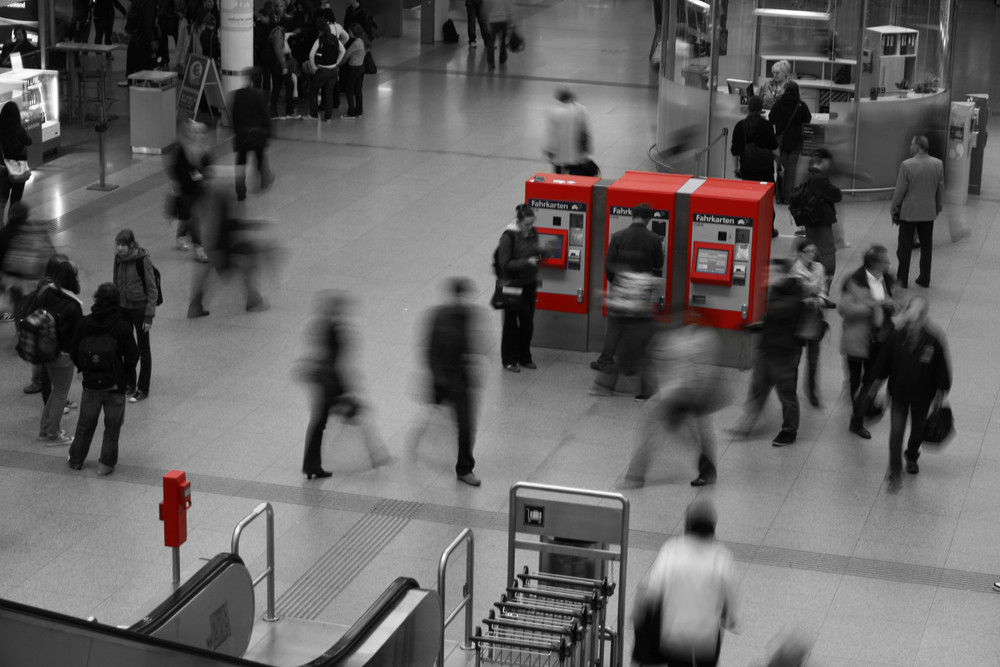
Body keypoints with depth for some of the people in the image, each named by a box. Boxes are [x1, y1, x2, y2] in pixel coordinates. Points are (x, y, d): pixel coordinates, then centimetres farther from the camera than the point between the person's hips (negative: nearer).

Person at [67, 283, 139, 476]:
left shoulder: (84, 324, -8)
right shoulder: (122, 327, -17)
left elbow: (73, 353, 0)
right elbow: (132, 356, -13)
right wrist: (127, 373, 7)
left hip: (91, 383, 3)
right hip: (115, 385, -3)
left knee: (85, 423, 19)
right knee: (112, 426, 11)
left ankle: (76, 459, 30)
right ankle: (106, 463, 15)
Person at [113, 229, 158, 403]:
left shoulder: (143, 260, -18)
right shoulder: (119, 259, -1)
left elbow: (152, 289, -13)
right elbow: (116, 284, 11)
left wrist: (149, 316, -14)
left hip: (139, 308, -6)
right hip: (123, 307, 6)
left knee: (143, 350, 7)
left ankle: (143, 390, 17)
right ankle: (130, 384, 31)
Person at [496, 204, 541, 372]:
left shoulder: (532, 233, 0)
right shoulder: (508, 236, -19)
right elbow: (505, 264, -20)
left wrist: (539, 253, -7)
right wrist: (527, 262, -28)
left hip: (529, 283, 5)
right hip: (512, 284, -5)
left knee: (527, 320, 12)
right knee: (511, 322, 7)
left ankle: (524, 357, 26)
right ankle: (509, 360, 19)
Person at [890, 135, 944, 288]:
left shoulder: (906, 165, -17)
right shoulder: (938, 164, -5)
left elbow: (900, 190, -12)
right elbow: (940, 189, 4)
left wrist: (894, 209, 0)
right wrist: (938, 207, 18)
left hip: (908, 212, -3)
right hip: (929, 213, 4)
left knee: (905, 247, 7)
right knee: (926, 247, 14)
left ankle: (902, 280, 11)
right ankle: (925, 279, 20)